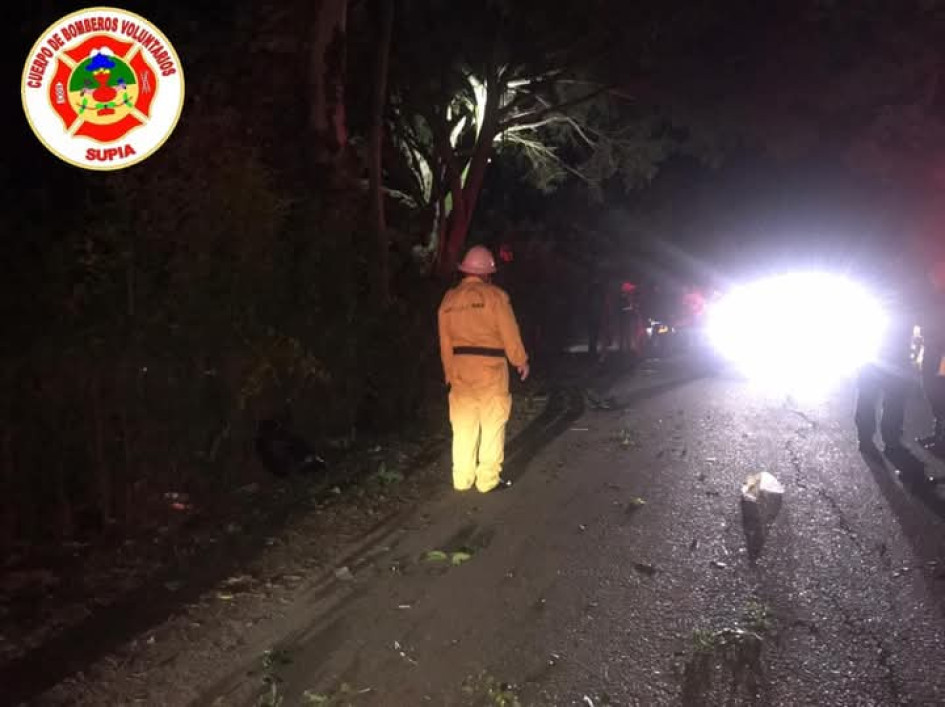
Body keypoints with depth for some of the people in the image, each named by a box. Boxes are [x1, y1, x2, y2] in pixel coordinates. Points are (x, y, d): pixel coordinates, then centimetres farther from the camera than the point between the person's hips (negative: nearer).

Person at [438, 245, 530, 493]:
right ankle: (488, 479, 6)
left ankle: (462, 479, 15)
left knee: (463, 426, 10)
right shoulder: (495, 295, -7)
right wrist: (521, 361, 6)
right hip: (490, 368, -4)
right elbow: (510, 334, -7)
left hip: (460, 369, 5)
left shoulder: (449, 299, 7)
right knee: (492, 425, 4)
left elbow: (445, 342, 10)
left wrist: (449, 372, 18)